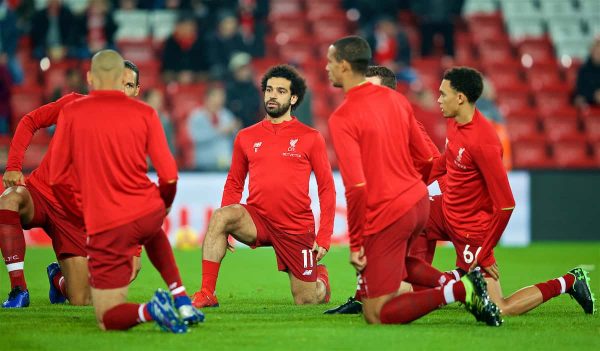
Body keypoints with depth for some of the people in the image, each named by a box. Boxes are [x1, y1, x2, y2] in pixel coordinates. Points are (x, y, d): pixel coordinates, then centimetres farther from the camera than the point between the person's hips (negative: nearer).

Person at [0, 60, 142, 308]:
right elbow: (29, 122, 5)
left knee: (81, 302, -6)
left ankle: (58, 278, 34)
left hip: (75, 216, 1)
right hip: (38, 193, -1)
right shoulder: (75, 104, -4)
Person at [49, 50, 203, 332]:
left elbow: (57, 179, 2)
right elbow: (169, 176, 0)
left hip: (105, 227, -3)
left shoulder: (70, 113, -1)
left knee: (108, 319, 7)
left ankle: (149, 310, -25)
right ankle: (182, 302, 27)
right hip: (148, 213, 3)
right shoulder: (145, 113, 2)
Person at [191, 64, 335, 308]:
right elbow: (234, 184, 14)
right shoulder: (246, 137, 7)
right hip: (257, 219, 2)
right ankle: (206, 294, -27)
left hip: (297, 228, -2)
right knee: (219, 216, -30)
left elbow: (326, 188, 0)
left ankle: (320, 281, 41)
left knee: (306, 302, 3)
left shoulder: (310, 138, -1)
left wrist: (324, 237, -8)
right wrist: (226, 226, 0)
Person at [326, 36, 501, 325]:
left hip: (386, 215, -8)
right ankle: (453, 283, 10)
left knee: (376, 315, 1)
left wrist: (355, 245, -14)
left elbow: (356, 187, -22)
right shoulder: (395, 99, 7)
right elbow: (425, 158, 15)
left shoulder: (342, 119, -16)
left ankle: (458, 291, -15)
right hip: (419, 201, 8)